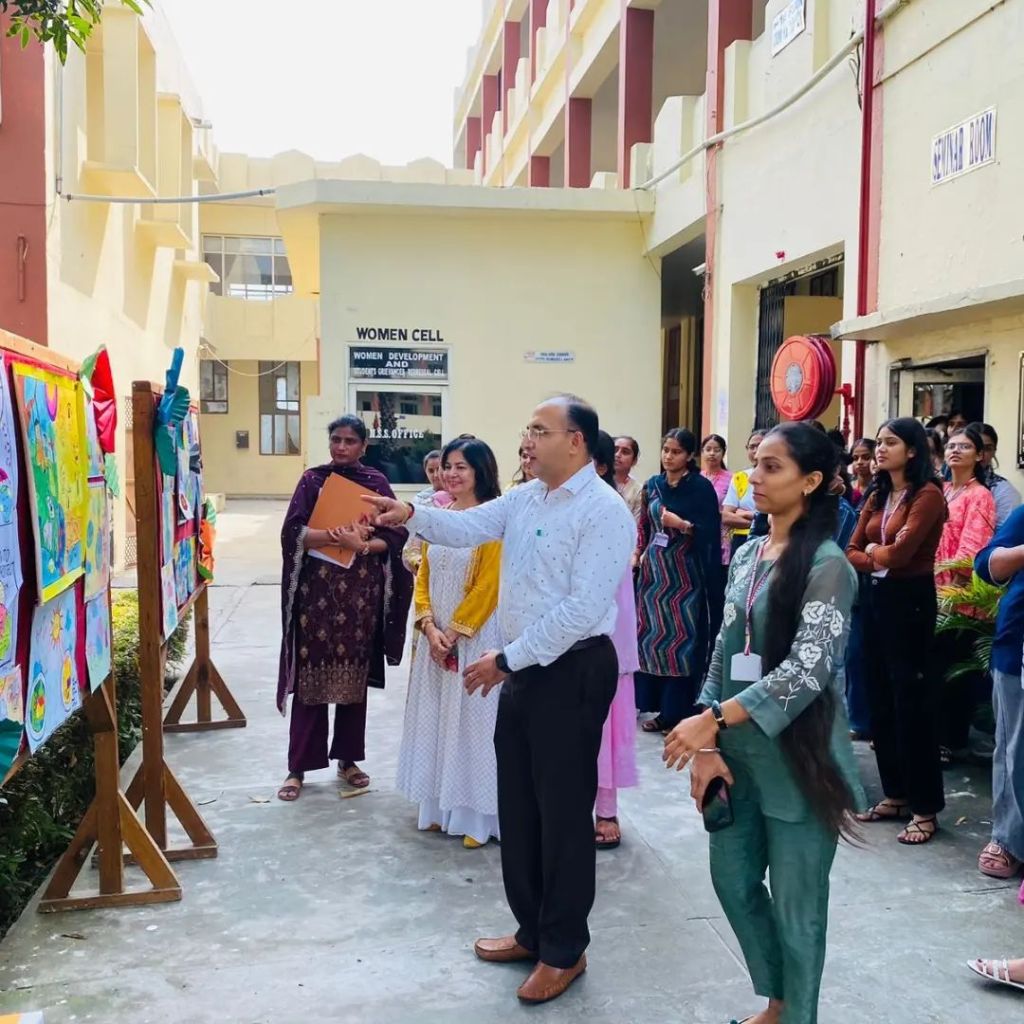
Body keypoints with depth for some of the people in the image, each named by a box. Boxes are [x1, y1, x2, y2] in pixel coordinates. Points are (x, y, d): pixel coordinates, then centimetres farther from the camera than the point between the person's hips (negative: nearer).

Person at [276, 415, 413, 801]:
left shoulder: (376, 482, 5)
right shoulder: (312, 479, 2)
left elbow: (396, 535, -1)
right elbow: (292, 532, -8)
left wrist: (362, 545, -19)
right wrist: (336, 535, -22)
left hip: (362, 591, 2)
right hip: (317, 589, -1)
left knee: (355, 676, 8)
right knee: (310, 676, -1)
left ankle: (348, 759, 21)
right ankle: (298, 767, 8)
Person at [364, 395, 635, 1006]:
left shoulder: (604, 512, -17)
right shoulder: (525, 499, 9)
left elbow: (582, 609, -23)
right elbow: (468, 527, 7)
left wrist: (506, 659, -19)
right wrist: (412, 515, -12)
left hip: (573, 672, -8)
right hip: (524, 669, 8)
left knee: (563, 810, 4)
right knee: (518, 805, 17)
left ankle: (565, 951, 23)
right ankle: (532, 931, 35)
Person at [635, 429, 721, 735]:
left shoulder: (701, 487, -5)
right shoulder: (653, 485, 10)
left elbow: (711, 531, -10)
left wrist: (683, 525, -22)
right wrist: (639, 555, 9)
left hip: (685, 574, -5)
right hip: (654, 571, 5)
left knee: (682, 636, -5)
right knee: (652, 634, 5)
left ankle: (678, 710, 2)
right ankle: (658, 704, 14)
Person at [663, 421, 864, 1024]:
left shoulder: (827, 565, -14)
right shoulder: (747, 554, 7)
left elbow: (808, 668, -24)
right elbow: (725, 652, 9)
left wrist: (713, 718, -27)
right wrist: (708, 745, 1)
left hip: (797, 758, -7)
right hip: (738, 753, 7)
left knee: (795, 901, 6)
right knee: (733, 877, 17)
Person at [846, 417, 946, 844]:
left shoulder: (927, 495, -11)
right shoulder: (876, 496, 12)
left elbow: (900, 552, -21)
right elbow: (852, 553, 7)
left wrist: (874, 551, -1)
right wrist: (876, 561, -11)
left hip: (910, 601, -8)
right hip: (875, 598, 8)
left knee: (912, 700, -3)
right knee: (880, 698, 11)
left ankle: (925, 808, 6)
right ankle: (895, 794, 22)